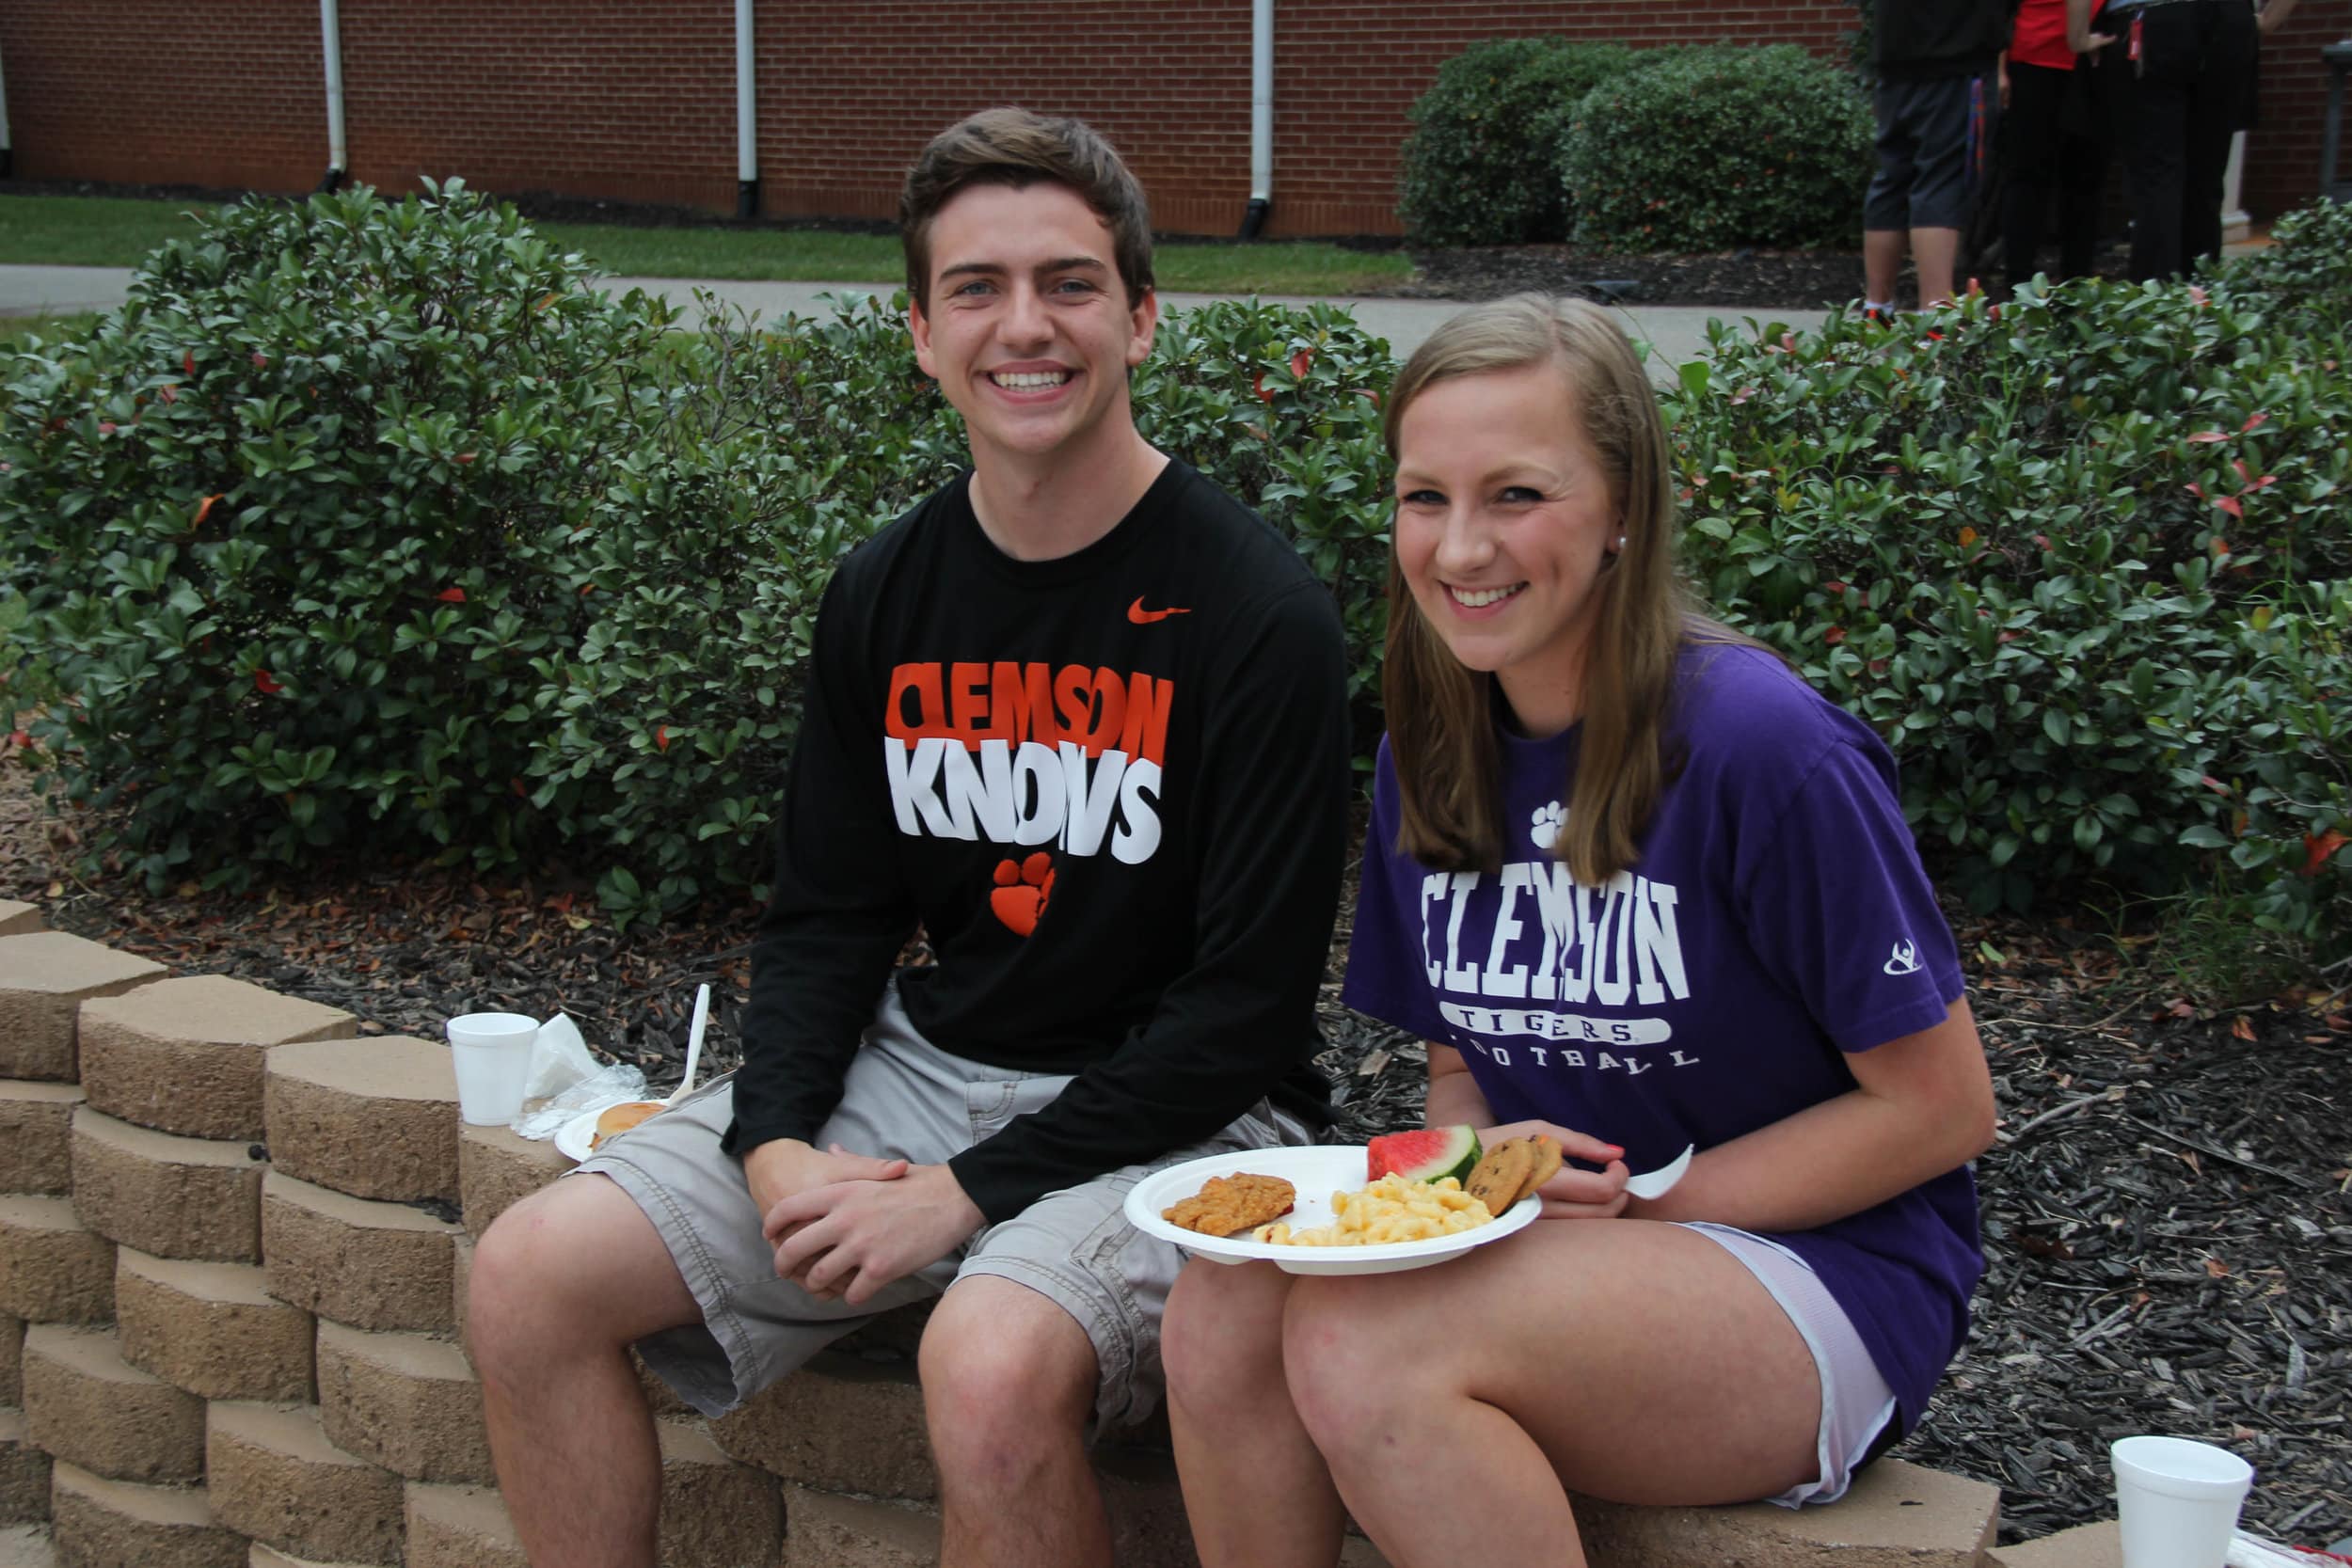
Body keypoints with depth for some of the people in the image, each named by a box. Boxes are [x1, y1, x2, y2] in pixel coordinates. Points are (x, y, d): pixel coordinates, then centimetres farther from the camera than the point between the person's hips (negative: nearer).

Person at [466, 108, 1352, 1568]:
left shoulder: (1260, 615, -14)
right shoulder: (885, 595, 5)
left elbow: (1247, 1007, -14)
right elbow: (825, 917, 11)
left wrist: (968, 1191, -17)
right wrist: (777, 1144, -8)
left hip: (1170, 1110, -5)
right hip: (920, 1063, 6)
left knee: (994, 1367, -35)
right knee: (530, 1276, -7)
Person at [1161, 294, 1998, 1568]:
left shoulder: (1763, 748, -17)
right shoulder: (1428, 757, 4)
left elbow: (1943, 1107, -11)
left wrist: (1635, 1204, -14)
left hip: (1827, 1279, -6)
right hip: (1558, 1246, 6)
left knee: (1366, 1341, -31)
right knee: (1223, 1307, -23)